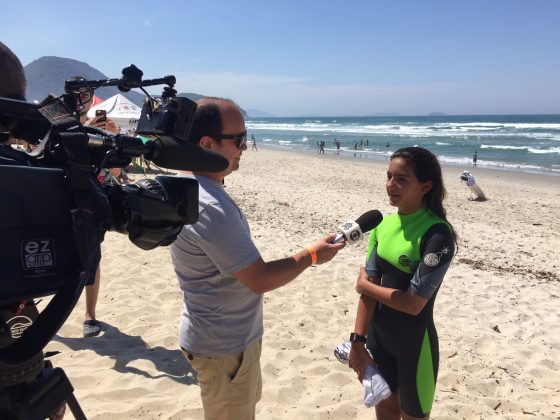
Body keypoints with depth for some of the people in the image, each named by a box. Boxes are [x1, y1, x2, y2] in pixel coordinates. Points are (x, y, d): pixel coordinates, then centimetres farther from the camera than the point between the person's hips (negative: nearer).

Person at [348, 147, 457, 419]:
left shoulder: (437, 233, -22)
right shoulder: (382, 223, -3)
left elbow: (413, 303, -23)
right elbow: (369, 287, -5)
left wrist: (364, 285, -11)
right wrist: (358, 341, -7)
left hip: (415, 344, -5)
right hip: (378, 337, 6)